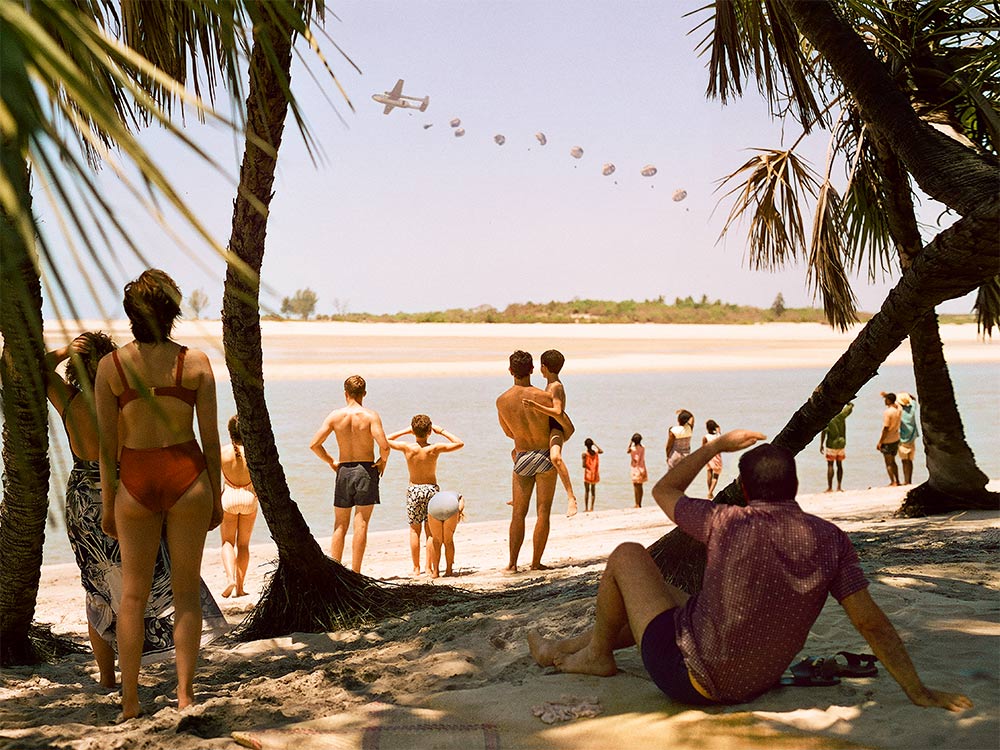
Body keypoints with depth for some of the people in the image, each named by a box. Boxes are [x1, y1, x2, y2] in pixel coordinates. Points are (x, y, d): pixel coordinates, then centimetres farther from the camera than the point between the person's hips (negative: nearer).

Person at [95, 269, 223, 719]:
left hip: (135, 482, 0)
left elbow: (107, 445, -1)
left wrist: (108, 504, 8)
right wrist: (216, 496, 8)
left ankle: (129, 703, 14)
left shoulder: (110, 366, -3)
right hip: (187, 478, 0)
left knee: (134, 595, 11)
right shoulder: (195, 362, -3)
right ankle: (184, 694, 8)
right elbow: (210, 439, -2)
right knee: (186, 591, 10)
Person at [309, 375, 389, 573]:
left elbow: (314, 444, -3)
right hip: (366, 470, -2)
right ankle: (355, 573, 1)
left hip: (344, 471, 2)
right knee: (361, 525, 1)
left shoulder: (335, 415, 0)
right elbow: (384, 445, -20)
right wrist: (383, 460, 0)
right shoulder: (370, 415, -8)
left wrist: (331, 462, 10)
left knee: (340, 526, 11)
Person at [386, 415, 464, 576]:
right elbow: (459, 443, -1)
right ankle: (429, 567, 5)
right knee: (430, 530, 7)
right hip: (432, 489, 0)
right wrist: (441, 431, 2)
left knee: (414, 530, 10)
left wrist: (405, 431, 4)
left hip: (413, 490, 0)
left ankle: (416, 568, 11)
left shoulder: (407, 448, -11)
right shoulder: (435, 449, -11)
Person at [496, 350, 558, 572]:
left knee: (518, 514, 11)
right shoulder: (544, 397, -14)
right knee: (543, 512, 5)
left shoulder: (502, 401, -5)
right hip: (545, 456, -2)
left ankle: (512, 563, 6)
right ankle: (536, 562, 5)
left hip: (522, 459, 2)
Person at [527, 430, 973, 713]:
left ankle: (597, 653, 32)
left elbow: (663, 491, 3)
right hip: (754, 685, 6)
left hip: (688, 678, -5)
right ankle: (565, 649, 47)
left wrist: (716, 445, 11)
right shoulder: (830, 540, -9)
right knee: (661, 593, 32)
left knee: (628, 556, 13)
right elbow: (872, 623, -11)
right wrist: (919, 692, -6)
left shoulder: (726, 523, -16)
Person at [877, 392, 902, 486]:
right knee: (893, 461, 19)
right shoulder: (899, 409, -1)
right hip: (896, 439, 8)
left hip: (887, 440, -8)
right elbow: (895, 402, 27)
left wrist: (880, 442, -15)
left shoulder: (887, 412, -22)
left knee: (888, 463, 1)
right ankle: (897, 481, 20)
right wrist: (886, 395, 24)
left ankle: (893, 482, 0)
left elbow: (886, 429, -21)